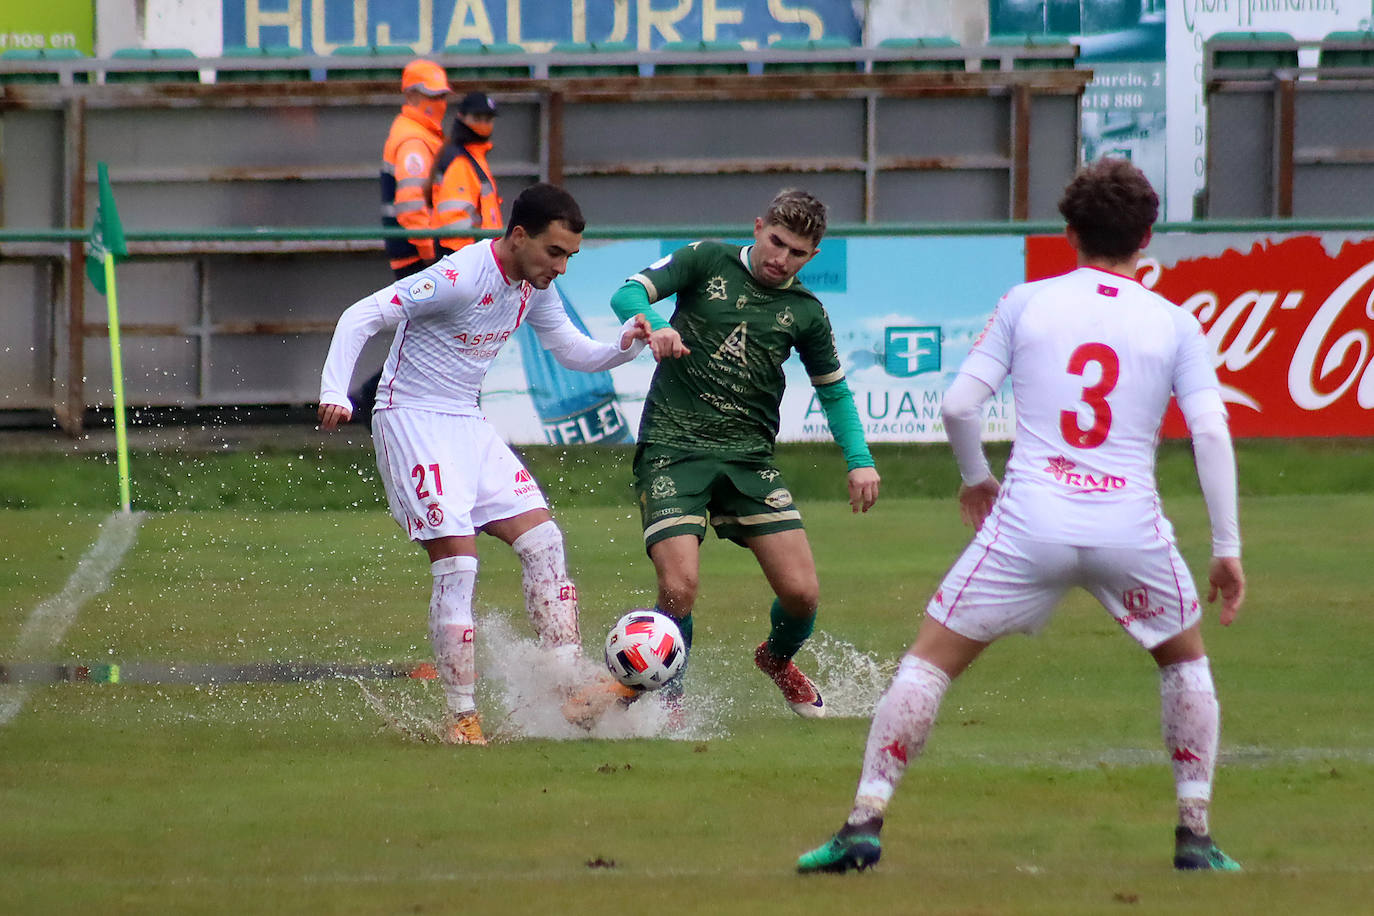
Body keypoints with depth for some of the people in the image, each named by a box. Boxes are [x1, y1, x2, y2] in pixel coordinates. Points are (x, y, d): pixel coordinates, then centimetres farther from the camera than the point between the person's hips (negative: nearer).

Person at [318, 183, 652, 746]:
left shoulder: (535, 287, 4)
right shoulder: (460, 277, -22)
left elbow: (573, 351, 15)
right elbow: (361, 318, -21)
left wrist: (626, 345, -7)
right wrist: (334, 393, -33)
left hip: (467, 424, 9)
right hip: (413, 421, -9)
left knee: (544, 540, 1)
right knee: (457, 565, -14)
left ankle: (568, 687, 2)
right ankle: (461, 717, -8)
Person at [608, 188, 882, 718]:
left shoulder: (805, 312, 10)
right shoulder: (708, 262, 3)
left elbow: (833, 391, 20)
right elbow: (628, 294, -4)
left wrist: (860, 460, 6)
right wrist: (653, 327, -27)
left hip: (748, 456, 3)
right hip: (672, 449, -3)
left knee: (801, 593, -5)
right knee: (679, 589, -20)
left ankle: (778, 660, 31)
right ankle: (664, 699, 7)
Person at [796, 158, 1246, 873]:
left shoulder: (1026, 304, 8)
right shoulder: (1173, 324, 7)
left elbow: (959, 404, 3)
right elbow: (1211, 432, -1)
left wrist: (974, 478, 22)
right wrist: (1227, 550, 3)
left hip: (1028, 523, -1)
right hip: (1131, 530, 1)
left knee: (929, 660, 10)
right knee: (1185, 659, 25)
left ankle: (865, 821, 0)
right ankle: (1194, 835, 19)